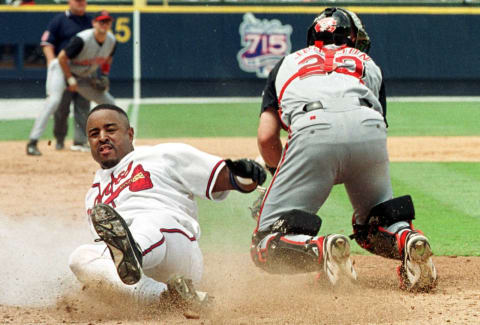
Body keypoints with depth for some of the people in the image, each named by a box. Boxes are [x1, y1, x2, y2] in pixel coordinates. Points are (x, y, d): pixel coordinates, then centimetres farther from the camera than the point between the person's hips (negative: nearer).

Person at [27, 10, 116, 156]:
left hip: (83, 76, 7)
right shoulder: (82, 40, -29)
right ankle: (32, 143, -34)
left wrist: (104, 75, 0)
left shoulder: (111, 40, -8)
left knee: (109, 103, 6)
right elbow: (62, 58, -23)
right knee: (54, 100, -30)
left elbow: (107, 58, 14)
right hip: (62, 69, -7)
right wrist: (70, 79, -21)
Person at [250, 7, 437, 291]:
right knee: (375, 224, 26)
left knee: (268, 247, 3)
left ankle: (320, 250, -27)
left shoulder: (286, 63, 35)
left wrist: (284, 181, 39)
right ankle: (408, 239, -7)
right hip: (369, 128, 2)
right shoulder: (368, 64, 37)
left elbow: (267, 138, 23)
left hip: (313, 131, -2)